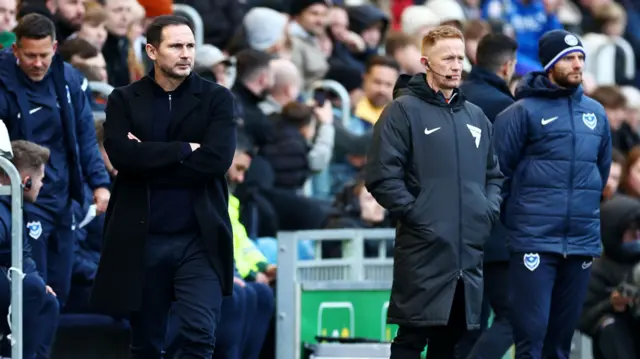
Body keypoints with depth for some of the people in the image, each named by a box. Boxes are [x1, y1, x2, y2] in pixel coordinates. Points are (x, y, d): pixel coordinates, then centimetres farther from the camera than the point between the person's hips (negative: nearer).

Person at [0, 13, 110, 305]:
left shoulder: (67, 78, 2)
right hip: (24, 202, -5)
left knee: (59, 290, 10)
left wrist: (99, 182, 2)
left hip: (62, 200, 5)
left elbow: (85, 135, 9)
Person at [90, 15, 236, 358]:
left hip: (198, 239, -1)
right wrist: (183, 149, -13)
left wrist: (148, 159, -9)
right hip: (142, 239, 1)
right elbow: (121, 154, -13)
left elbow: (216, 159, -12)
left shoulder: (216, 98, 3)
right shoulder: (124, 100, 5)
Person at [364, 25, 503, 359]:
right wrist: (416, 215, -14)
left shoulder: (476, 117, 18)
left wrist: (489, 210, 7)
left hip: (469, 250, 6)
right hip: (423, 251, -6)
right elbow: (382, 177, -10)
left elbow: (494, 174, 24)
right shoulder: (404, 111, -3)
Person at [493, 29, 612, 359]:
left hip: (583, 241, 5)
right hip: (534, 241, -5)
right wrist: (514, 217, 2)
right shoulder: (523, 112, -5)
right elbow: (498, 170, -3)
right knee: (531, 330, -7)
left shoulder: (595, 113, 11)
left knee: (563, 331, 10)